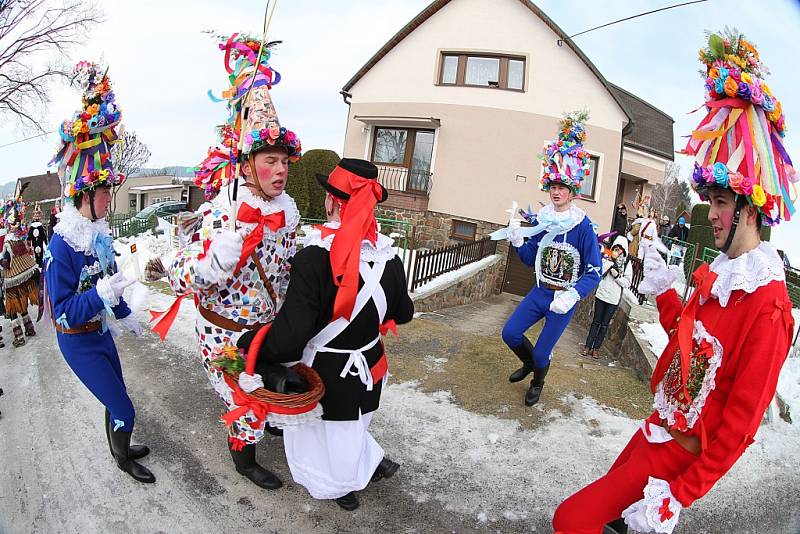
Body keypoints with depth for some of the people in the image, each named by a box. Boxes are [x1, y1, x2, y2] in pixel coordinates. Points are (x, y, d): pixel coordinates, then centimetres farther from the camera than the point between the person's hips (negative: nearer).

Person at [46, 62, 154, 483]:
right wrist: (101, 296, -39)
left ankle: (119, 448, 45)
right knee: (123, 410, 2)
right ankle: (123, 460, 28)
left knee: (115, 402, 22)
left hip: (101, 333, 8)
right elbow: (63, 311, -25)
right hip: (77, 342, -7)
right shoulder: (62, 247, -25)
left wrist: (124, 315, 24)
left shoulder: (99, 234, 0)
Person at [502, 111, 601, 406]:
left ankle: (537, 383, 36)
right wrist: (518, 241, -11)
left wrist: (572, 295, -32)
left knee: (542, 352, 1)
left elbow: (594, 272, -17)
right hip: (539, 292, 5)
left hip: (565, 299, -4)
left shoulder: (582, 226, -15)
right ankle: (529, 363, 33)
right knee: (510, 333, 0)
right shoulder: (542, 220, 0)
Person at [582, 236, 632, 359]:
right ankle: (588, 346, 13)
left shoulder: (627, 264, -2)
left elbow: (627, 283, -3)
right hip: (601, 294, 0)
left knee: (604, 324, 7)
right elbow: (597, 273, -10)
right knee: (596, 322, 7)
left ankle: (596, 348, 16)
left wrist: (616, 276, -17)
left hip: (614, 298, 0)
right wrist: (610, 262, -16)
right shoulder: (606, 259, -2)